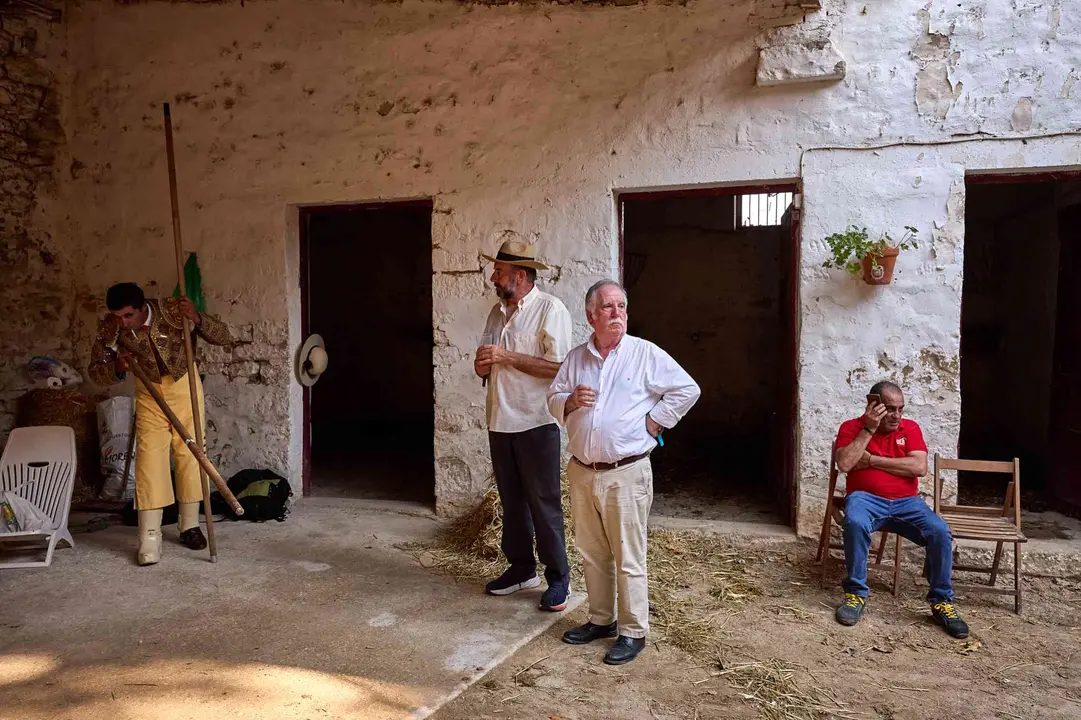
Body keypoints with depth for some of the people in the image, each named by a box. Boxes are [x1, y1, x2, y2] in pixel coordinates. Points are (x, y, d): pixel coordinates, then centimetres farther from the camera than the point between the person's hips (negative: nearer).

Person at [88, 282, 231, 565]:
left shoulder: (173, 310, -25)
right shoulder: (109, 328, -18)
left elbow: (223, 336, -21)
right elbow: (95, 371, -9)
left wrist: (198, 319, -40)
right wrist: (116, 367, -31)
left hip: (185, 387, -1)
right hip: (149, 393, 1)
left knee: (189, 454, 2)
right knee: (149, 458, -8)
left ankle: (190, 526, 15)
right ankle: (150, 537, -6)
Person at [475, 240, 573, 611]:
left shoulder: (550, 309, -10)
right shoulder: (497, 312, 13)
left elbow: (559, 367, -19)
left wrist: (507, 357, -18)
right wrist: (483, 365, -4)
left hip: (536, 423, -7)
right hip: (500, 422, 7)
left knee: (544, 503, 1)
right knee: (511, 500, 15)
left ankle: (558, 577, 14)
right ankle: (521, 568, 29)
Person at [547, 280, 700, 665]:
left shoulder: (646, 354, -5)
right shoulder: (576, 358, 8)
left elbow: (687, 390, -5)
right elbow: (553, 398, 14)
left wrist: (652, 423, -7)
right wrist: (570, 401, -8)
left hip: (626, 473, -5)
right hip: (581, 471, 5)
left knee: (628, 558, 2)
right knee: (592, 553, 17)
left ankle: (633, 632, 17)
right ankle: (601, 619, 33)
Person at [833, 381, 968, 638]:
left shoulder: (910, 428, 8)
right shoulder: (851, 427, 1)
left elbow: (920, 467, -7)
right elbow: (844, 464, -16)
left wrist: (872, 459, -10)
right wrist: (869, 429, -15)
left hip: (906, 502, 3)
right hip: (866, 498, -3)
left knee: (940, 531, -24)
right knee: (855, 523, -36)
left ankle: (942, 601, -4)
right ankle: (856, 594, -18)